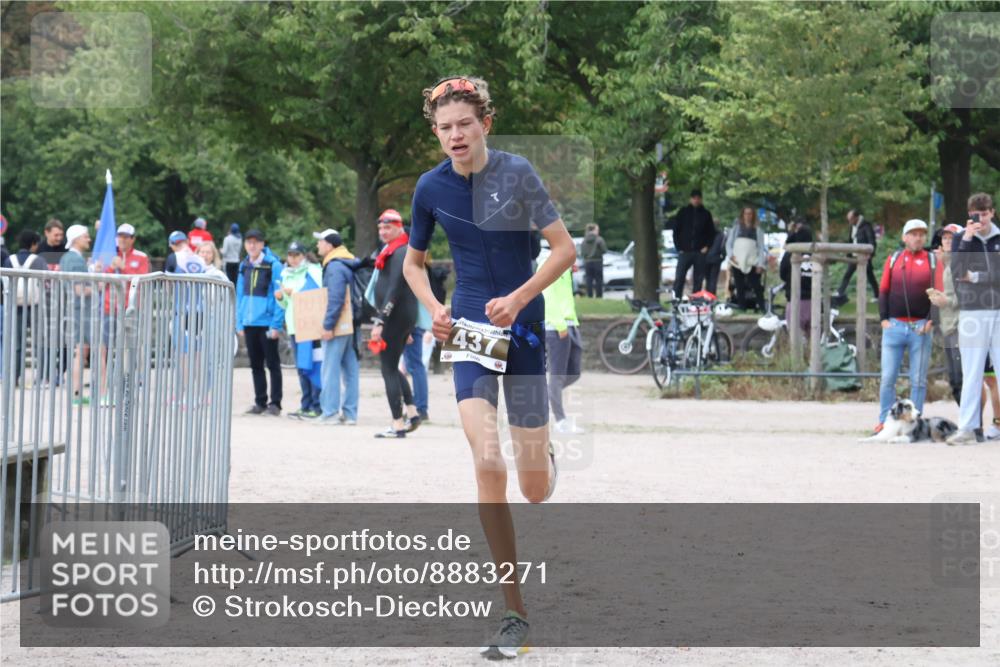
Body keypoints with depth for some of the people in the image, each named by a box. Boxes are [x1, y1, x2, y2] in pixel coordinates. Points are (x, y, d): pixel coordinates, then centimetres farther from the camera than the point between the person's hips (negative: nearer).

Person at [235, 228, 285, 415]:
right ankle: (260, 402, 19)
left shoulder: (273, 265, -8)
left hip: (267, 323, -6)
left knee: (272, 364, 1)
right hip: (249, 323, 6)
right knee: (255, 365, 11)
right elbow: (240, 295, 13)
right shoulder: (244, 266, 9)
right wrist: (239, 322, 8)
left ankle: (275, 403, 6)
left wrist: (276, 324, -15)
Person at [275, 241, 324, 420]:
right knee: (301, 368, 10)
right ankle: (306, 405, 15)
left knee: (313, 367, -10)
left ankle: (317, 406, -10)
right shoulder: (286, 275, 20)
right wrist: (280, 298, 6)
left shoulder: (313, 272, -4)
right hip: (294, 326, 8)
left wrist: (294, 293, -15)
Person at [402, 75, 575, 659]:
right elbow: (413, 262, 16)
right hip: (469, 330, 2)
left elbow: (565, 248, -7)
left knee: (535, 489, 0)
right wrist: (434, 309, -2)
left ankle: (544, 451, 43)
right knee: (488, 466, -17)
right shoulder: (432, 187, 1)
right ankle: (516, 616, -10)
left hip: (522, 326, -2)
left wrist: (518, 298, -18)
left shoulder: (517, 173, -9)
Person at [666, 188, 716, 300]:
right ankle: (676, 298, -7)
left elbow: (711, 232, 12)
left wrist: (707, 246, -1)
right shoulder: (683, 212, 7)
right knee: (679, 278, -8)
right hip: (685, 251, -1)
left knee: (698, 280, 1)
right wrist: (679, 247, -2)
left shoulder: (706, 214, 10)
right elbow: (676, 230, 6)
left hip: (700, 252, 1)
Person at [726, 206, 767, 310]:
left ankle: (761, 308, -14)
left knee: (756, 286, -12)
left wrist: (760, 264, -4)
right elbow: (729, 243, 14)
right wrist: (731, 255, -5)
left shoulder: (758, 230, 11)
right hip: (737, 262, 2)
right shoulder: (736, 228, 15)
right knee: (739, 287, 2)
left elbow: (761, 247, 6)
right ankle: (741, 308, 6)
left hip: (752, 263, -2)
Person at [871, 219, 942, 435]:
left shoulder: (933, 262, 6)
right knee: (888, 378, -1)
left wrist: (930, 320, -8)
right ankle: (885, 421, 5)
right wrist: (884, 318, 1)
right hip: (894, 326, 1)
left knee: (918, 380, 1)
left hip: (920, 328, -1)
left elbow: (939, 294, 2)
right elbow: (883, 291, 11)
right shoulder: (893, 259, 10)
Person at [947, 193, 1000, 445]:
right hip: (972, 313, 0)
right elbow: (956, 271, -9)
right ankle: (967, 428, 0)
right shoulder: (962, 239, 6)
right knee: (971, 374, 0)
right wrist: (966, 240, -14)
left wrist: (975, 277, -6)